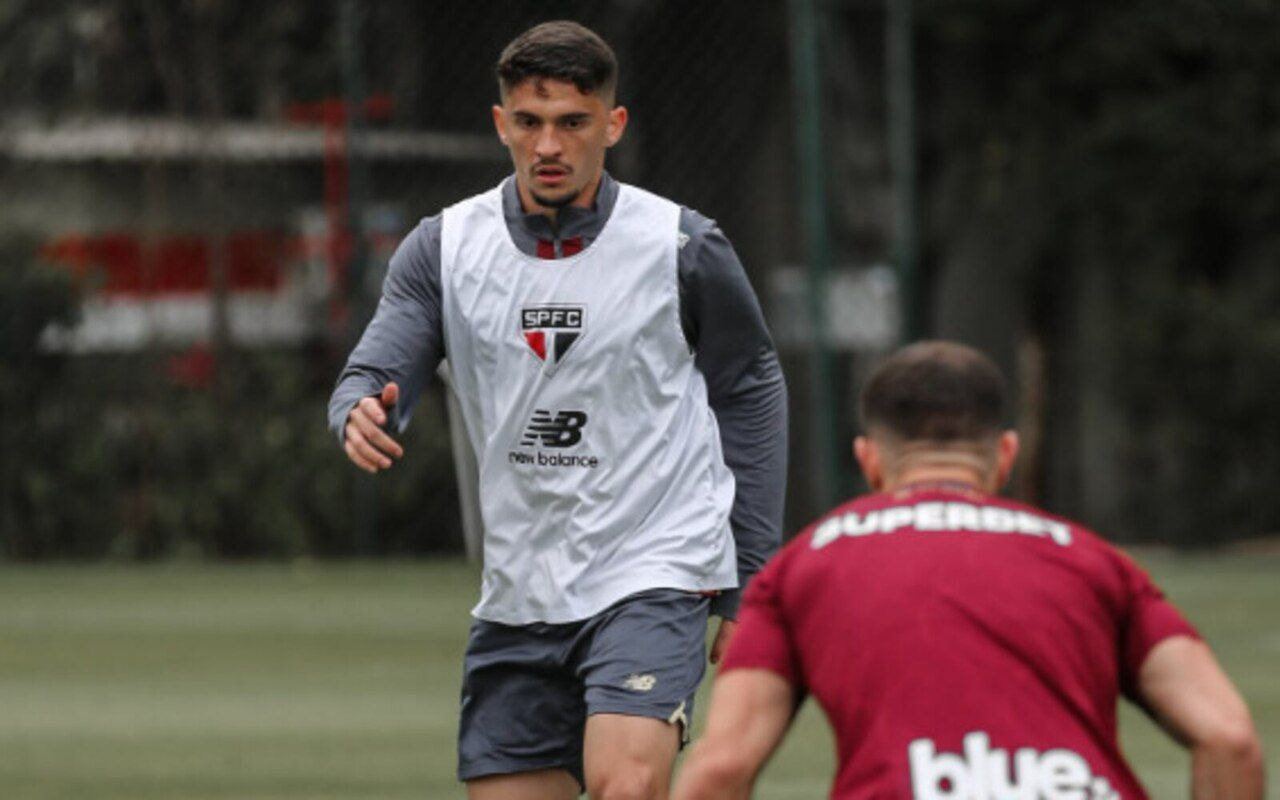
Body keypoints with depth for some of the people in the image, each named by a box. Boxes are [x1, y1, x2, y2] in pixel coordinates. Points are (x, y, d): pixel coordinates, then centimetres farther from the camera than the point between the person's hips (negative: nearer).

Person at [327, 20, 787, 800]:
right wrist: (363, 415, -31)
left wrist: (748, 589, 3)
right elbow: (373, 376, -5)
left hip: (655, 572, -4)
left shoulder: (683, 247, -5)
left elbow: (752, 397, 5)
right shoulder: (444, 248, 1)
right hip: (518, 593, 4)